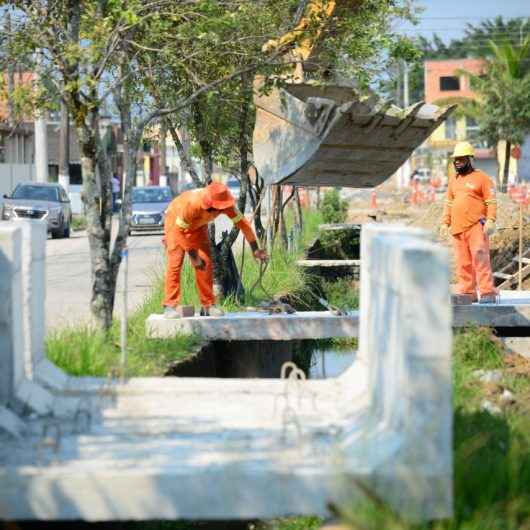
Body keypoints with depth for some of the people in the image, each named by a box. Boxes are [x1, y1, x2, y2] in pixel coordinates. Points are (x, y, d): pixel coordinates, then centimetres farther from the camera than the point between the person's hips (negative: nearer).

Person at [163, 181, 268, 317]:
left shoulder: (225, 202, -28)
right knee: (175, 263, -15)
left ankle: (208, 305, 2)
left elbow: (242, 223, -18)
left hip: (197, 225, 5)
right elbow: (180, 230, -33)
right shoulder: (192, 204, -42)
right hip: (176, 222, -5)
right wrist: (193, 256, -27)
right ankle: (170, 306, -16)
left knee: (205, 263, -3)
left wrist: (255, 249, -20)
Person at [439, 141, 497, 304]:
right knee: (463, 262, 6)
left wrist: (491, 221, -15)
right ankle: (467, 292, 11)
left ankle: (488, 292, -14)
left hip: (476, 226, -6)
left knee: (480, 257, -14)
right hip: (457, 228, 6)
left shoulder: (481, 178, 0)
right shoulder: (453, 180, 19)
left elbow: (491, 202, -5)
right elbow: (449, 203, 25)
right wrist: (445, 223, 17)